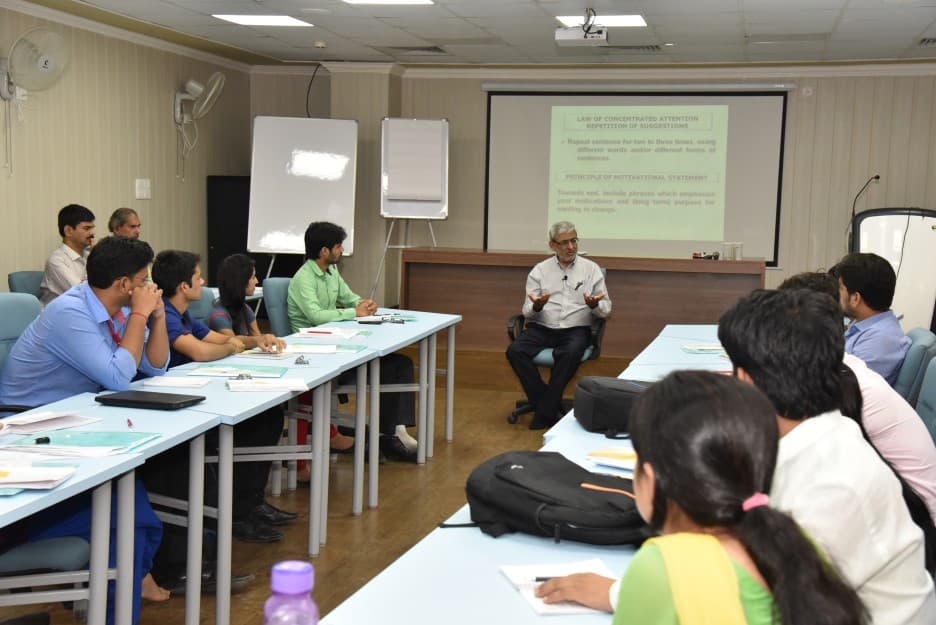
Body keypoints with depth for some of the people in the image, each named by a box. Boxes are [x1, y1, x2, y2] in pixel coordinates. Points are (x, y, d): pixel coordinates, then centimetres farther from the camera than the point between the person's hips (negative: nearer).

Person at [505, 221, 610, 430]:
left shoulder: (591, 269, 10)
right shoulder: (540, 271, 11)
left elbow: (606, 309, 8)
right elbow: (528, 312, 5)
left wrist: (594, 304, -16)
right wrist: (537, 306, -19)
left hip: (576, 329, -1)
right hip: (541, 328, 2)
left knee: (570, 353, -36)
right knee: (515, 350, -27)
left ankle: (545, 412, -22)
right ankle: (548, 403, -17)